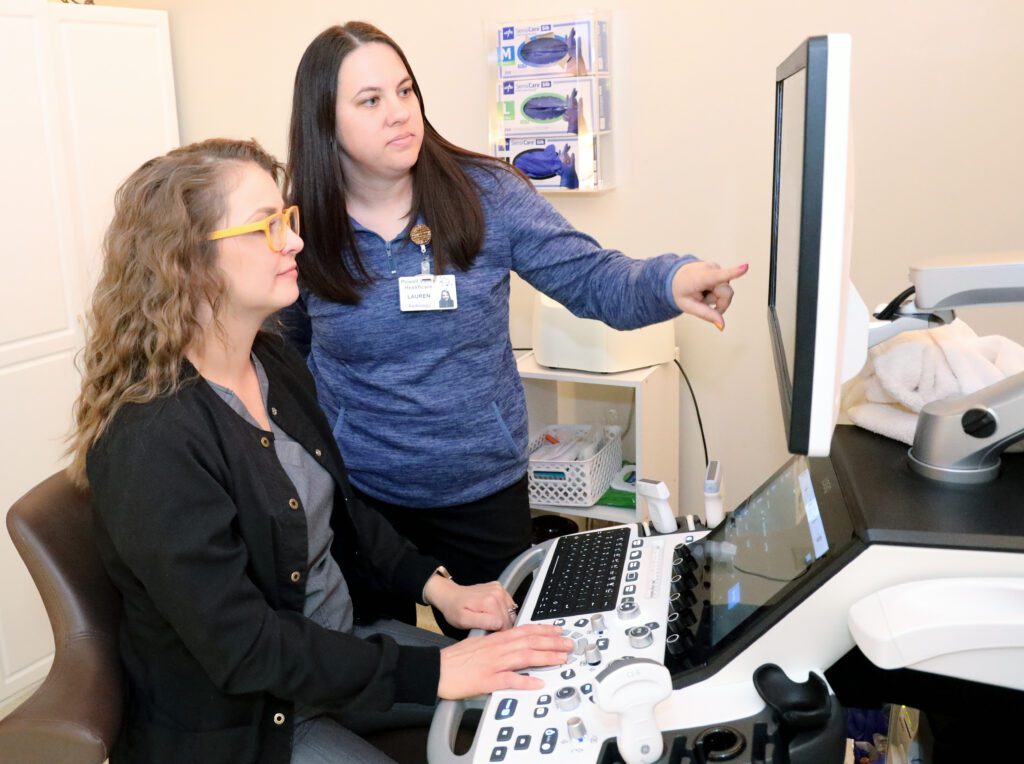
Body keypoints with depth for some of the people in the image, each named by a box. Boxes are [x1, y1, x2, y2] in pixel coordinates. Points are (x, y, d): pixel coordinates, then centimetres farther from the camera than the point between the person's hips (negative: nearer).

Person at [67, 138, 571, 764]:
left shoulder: (276, 361, -2)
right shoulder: (151, 439, -28)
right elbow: (243, 648, -27)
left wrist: (437, 587, -3)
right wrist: (432, 672, -26)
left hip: (343, 635, 7)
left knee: (533, 688, 5)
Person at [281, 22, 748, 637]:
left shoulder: (488, 195, -11)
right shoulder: (302, 232, -8)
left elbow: (592, 278, -12)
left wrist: (670, 280, -31)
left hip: (486, 487, 0)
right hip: (358, 494, 1)